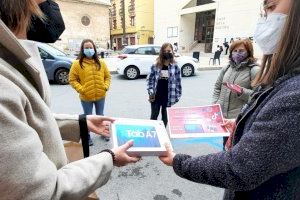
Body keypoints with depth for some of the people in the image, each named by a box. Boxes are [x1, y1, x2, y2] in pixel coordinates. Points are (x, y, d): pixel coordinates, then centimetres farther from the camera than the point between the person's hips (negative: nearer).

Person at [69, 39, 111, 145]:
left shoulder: (101, 62, 3)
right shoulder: (77, 63, -7)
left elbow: (108, 76, 9)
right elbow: (72, 79, -5)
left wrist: (106, 86, -5)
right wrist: (81, 89, -16)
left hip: (100, 96, 3)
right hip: (86, 97, -2)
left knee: (100, 115, 19)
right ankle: (87, 136, 30)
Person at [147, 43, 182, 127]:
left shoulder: (175, 67, -3)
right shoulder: (155, 66, -2)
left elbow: (178, 82, 0)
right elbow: (150, 79, 2)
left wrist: (177, 96, -2)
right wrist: (151, 93, -6)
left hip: (168, 97, 0)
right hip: (156, 96, 0)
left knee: (165, 117, 15)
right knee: (154, 116, 10)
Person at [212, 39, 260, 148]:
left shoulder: (254, 70, -7)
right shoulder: (226, 68, 9)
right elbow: (217, 87, 16)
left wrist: (242, 92, -25)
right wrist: (215, 104, 6)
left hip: (240, 118, -5)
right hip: (222, 114, 5)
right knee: (225, 144, 20)